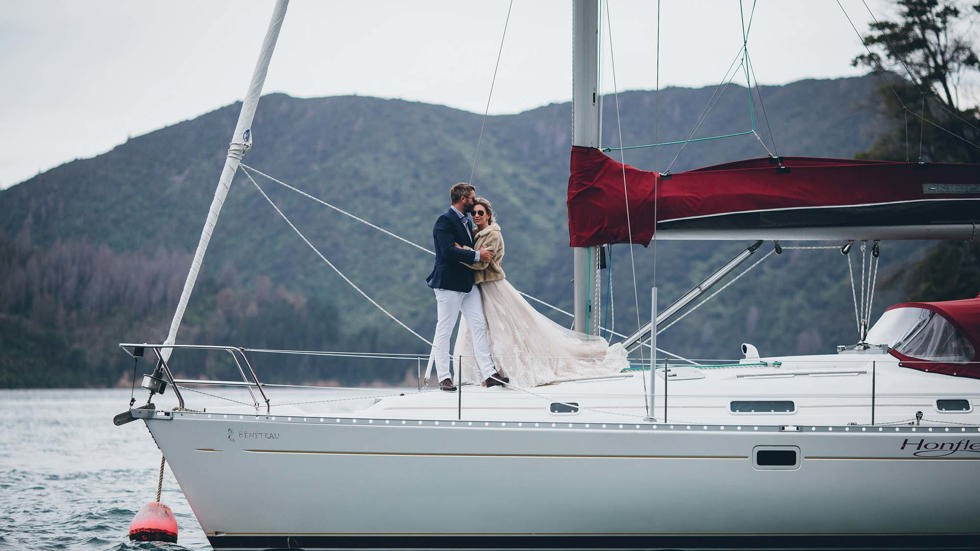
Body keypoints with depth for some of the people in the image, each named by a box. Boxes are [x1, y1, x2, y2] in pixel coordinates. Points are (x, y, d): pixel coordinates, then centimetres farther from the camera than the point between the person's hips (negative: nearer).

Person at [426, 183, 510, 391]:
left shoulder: (467, 222, 17)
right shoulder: (445, 221, -12)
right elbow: (449, 250, -23)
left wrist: (481, 251, -2)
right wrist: (477, 255, -17)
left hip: (469, 283, 9)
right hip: (449, 283, -9)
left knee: (479, 327, 3)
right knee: (444, 330, -1)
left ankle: (488, 374, 2)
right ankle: (444, 377, 3)